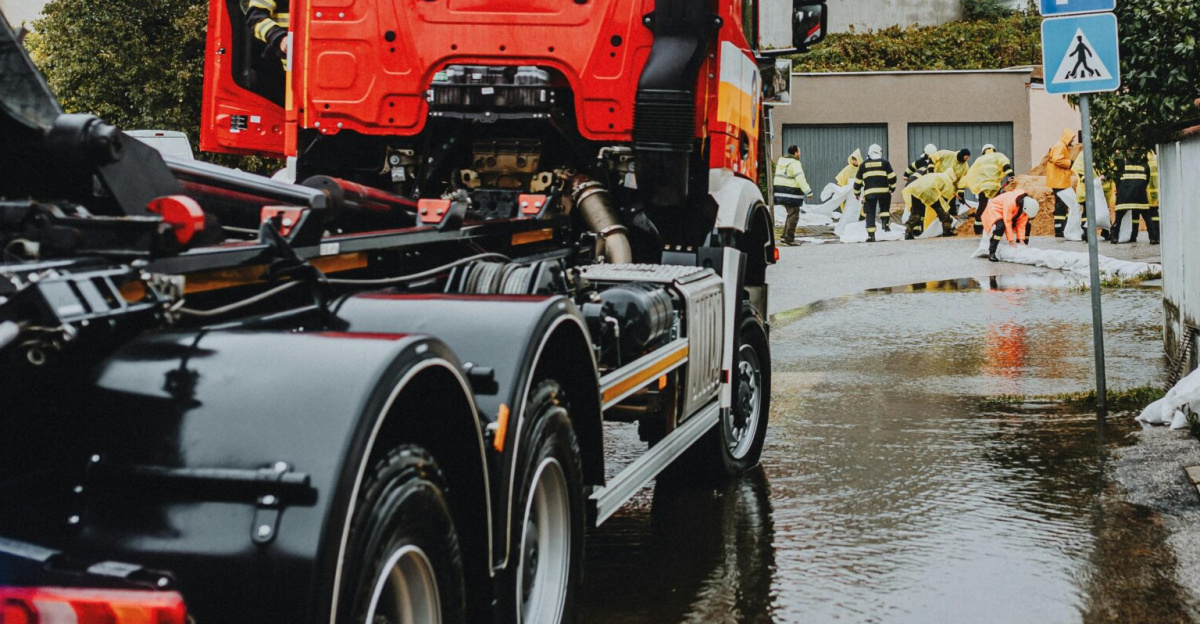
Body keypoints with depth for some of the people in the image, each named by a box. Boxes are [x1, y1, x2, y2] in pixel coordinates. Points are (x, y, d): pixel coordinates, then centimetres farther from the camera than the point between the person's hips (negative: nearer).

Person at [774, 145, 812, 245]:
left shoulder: (781, 160, 14)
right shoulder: (794, 163, -14)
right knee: (793, 215, -4)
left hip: (781, 192, 9)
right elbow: (800, 179, -21)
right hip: (791, 193, -9)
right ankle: (789, 239, -6)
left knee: (791, 214, 18)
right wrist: (808, 191, -22)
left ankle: (785, 236, 17)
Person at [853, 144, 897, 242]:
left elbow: (858, 180, 12)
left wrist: (856, 193, 23)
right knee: (884, 208, 22)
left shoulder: (864, 164, 10)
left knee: (870, 214, 3)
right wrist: (892, 187, 17)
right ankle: (886, 223, -4)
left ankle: (871, 235, -3)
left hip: (869, 192, 0)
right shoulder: (884, 163, 6)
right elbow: (892, 176, 2)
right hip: (883, 191, 0)